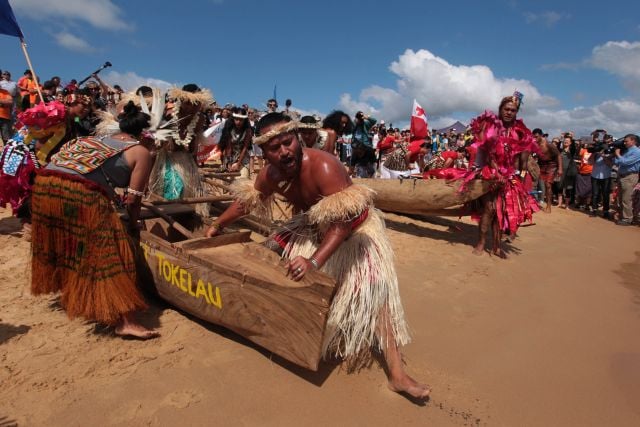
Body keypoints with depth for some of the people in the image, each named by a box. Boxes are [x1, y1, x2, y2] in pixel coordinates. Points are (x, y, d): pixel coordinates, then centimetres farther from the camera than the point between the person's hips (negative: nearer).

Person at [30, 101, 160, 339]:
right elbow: (133, 199, 3)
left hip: (44, 183, 8)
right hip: (81, 193, -8)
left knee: (65, 245, 27)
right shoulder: (141, 152, 9)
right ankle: (125, 322, -3)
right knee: (106, 253, -3)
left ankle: (68, 292, 48)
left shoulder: (100, 139, 29)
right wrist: (133, 224, 18)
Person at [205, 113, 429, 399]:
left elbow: (344, 220, -41)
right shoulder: (270, 174, -12)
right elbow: (246, 201, 6)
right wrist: (217, 226, 17)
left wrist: (315, 261, -49)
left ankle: (397, 375, -16)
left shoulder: (322, 166, -36)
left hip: (354, 227, -7)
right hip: (315, 227, 7)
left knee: (373, 287, -23)